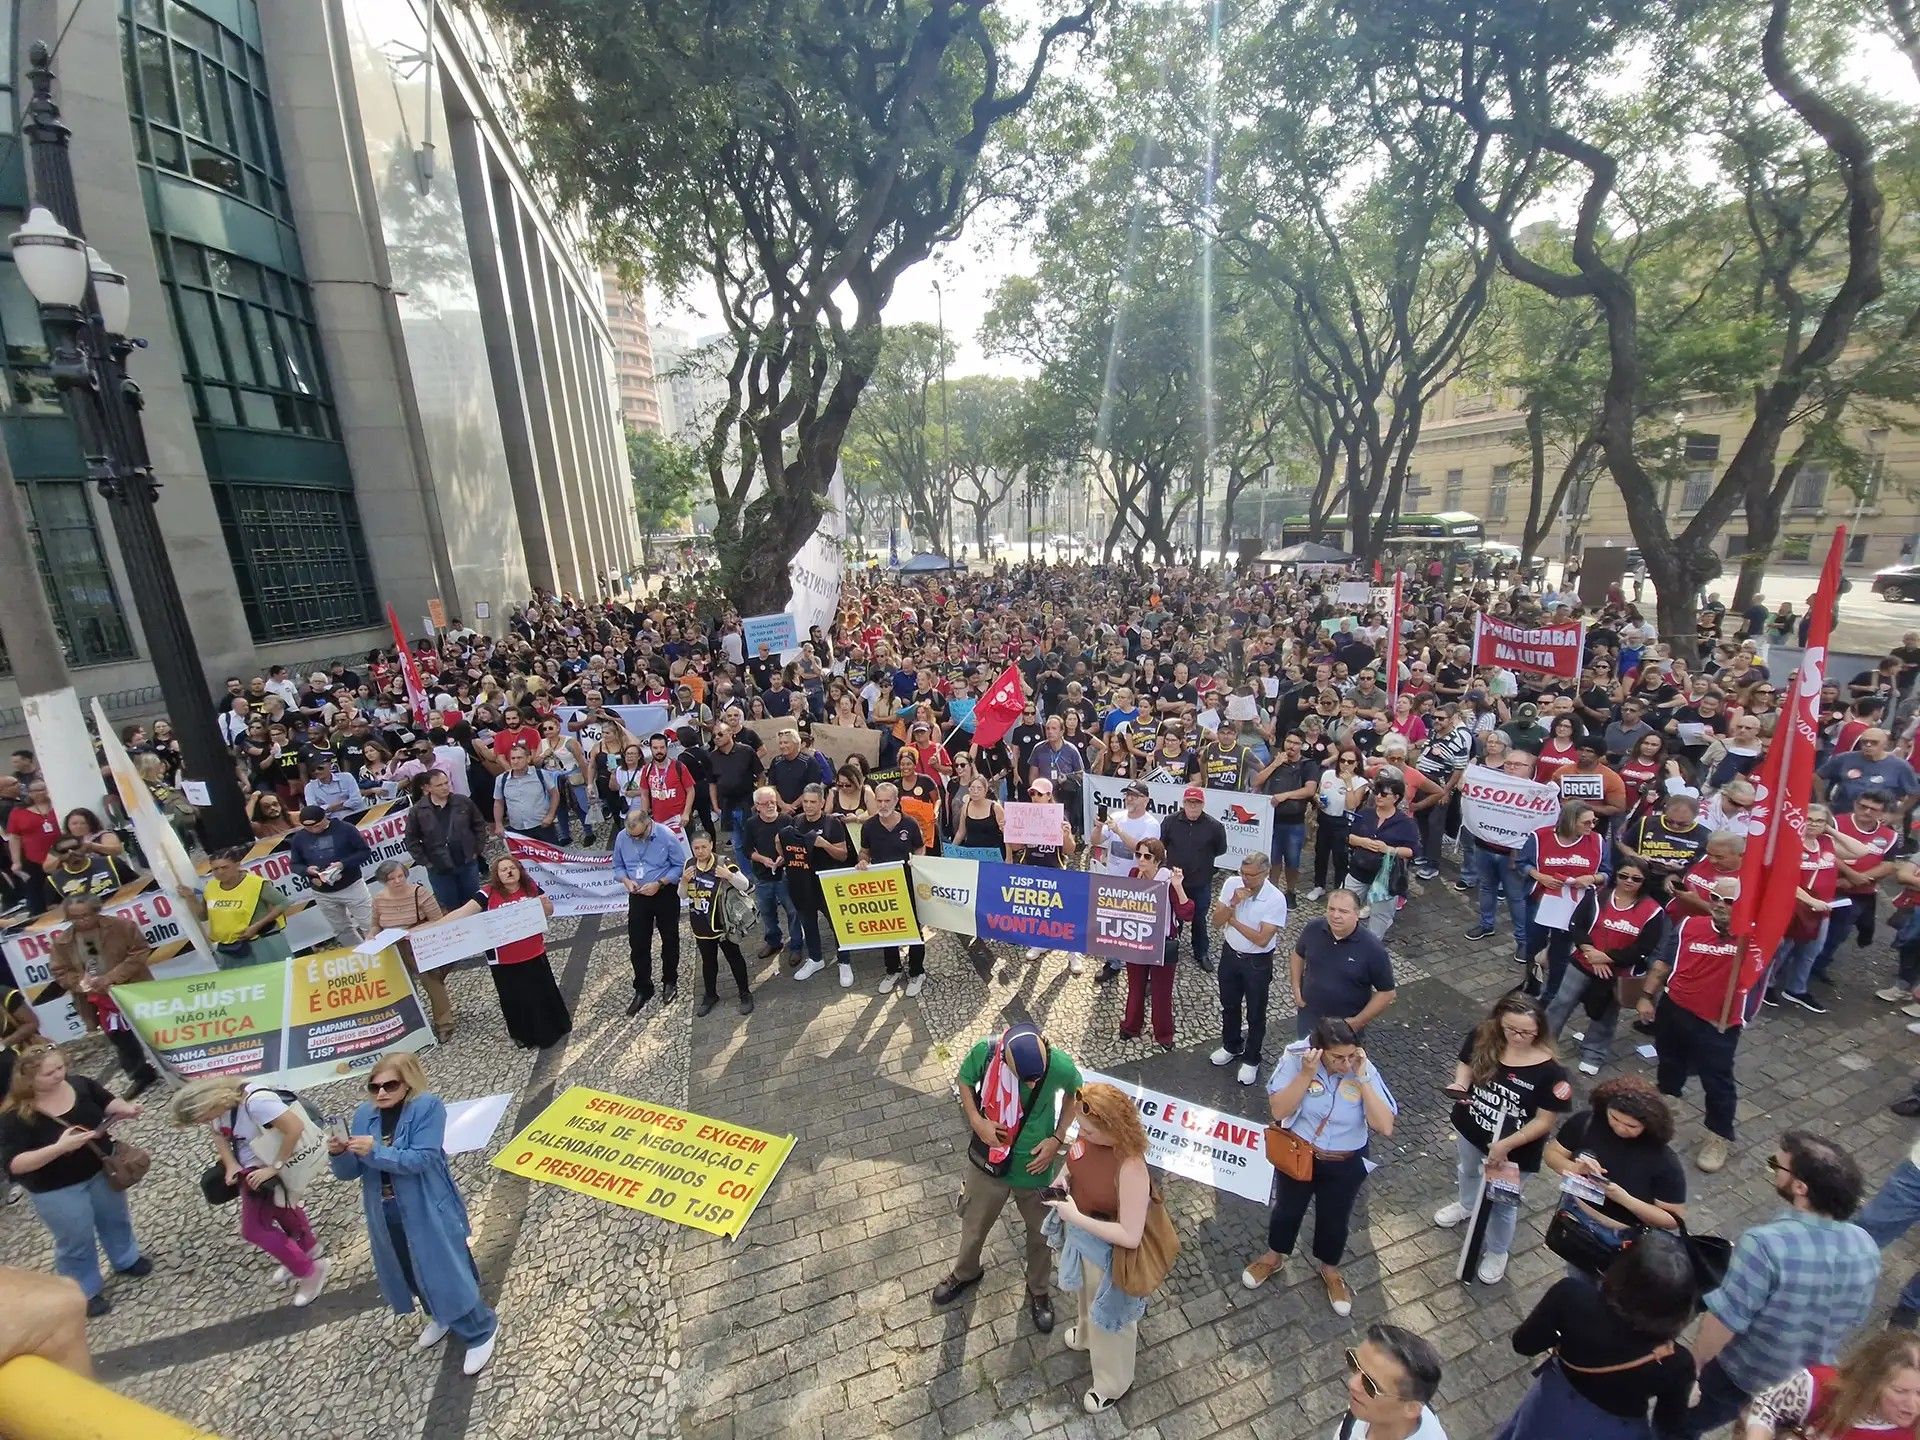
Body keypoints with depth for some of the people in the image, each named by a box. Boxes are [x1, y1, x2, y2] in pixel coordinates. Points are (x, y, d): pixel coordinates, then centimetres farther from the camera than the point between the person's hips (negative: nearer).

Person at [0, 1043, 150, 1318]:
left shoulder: (80, 1084, -16)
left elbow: (108, 1101, 0)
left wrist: (125, 1108, -20)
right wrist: (58, 1148, -40)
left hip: (102, 1170, 4)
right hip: (57, 1190, -4)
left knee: (115, 1217, 25)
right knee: (76, 1241, 15)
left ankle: (126, 1259, 52)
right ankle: (85, 1292, 40)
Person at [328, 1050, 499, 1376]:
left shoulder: (428, 1106, -19)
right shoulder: (364, 1114, -2)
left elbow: (421, 1159, -25)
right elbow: (350, 1172, 0)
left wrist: (375, 1151, -29)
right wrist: (339, 1154, -20)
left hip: (428, 1214, -6)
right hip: (386, 1218, 6)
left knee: (446, 1273, 3)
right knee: (411, 1274, 24)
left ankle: (480, 1330, 24)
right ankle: (440, 1317, 51)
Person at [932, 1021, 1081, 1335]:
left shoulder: (1061, 1065, -30)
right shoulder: (985, 1051, -31)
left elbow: (1075, 1095, -6)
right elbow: (965, 1081, -8)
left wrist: (1058, 1138, -14)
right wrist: (977, 1121, -21)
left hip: (1035, 1166, -1)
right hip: (988, 1162, 1)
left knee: (1040, 1234, 24)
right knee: (974, 1226, 26)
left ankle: (1038, 1291, 54)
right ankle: (965, 1273, 58)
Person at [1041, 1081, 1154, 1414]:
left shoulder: (1131, 1169, -40)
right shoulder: (1089, 1133, -20)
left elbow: (1130, 1236, -34)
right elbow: (1075, 1156, 4)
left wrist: (1075, 1217, -33)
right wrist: (1064, 1176, -14)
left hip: (1106, 1250, -7)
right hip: (1078, 1232, 7)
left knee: (1108, 1312, 22)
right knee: (1085, 1292, 35)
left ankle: (1113, 1383, 51)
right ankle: (1088, 1332, 67)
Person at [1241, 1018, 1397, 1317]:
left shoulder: (1364, 1069, -21)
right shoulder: (1295, 1057, -25)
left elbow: (1385, 1127, -24)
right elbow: (1278, 1110, -25)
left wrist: (1362, 1079, -32)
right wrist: (1306, 1074, -35)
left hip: (1345, 1164, 1)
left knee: (1335, 1218, 22)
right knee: (1287, 1208, 22)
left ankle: (1329, 1268, 52)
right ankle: (1274, 1256, 51)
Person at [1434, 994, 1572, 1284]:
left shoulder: (1549, 1070, -29)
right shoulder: (1482, 1038, -20)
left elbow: (1544, 1120, -21)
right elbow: (1466, 1065, -2)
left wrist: (1506, 1144, -27)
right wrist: (1460, 1084, -23)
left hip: (1515, 1149, -3)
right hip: (1471, 1130, 4)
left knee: (1502, 1201, 19)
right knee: (1469, 1171, 32)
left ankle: (1497, 1252, 47)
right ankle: (1467, 1205, 64)